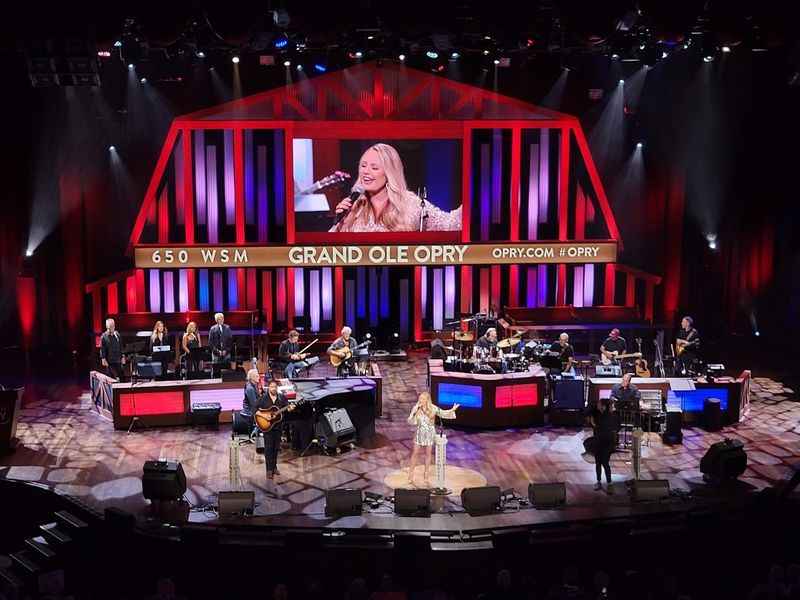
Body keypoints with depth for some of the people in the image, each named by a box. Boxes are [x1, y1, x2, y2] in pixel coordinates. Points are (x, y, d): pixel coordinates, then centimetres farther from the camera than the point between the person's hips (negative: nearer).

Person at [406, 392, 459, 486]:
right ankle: (410, 476, 13)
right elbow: (410, 422, -11)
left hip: (429, 434, 1)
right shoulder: (416, 408, -9)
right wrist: (414, 412, -26)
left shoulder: (433, 408, -9)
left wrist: (452, 410, -12)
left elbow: (443, 413, 1)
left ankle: (425, 476, 21)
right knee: (415, 453, 2)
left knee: (428, 454, 9)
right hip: (419, 433, 0)